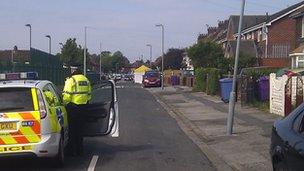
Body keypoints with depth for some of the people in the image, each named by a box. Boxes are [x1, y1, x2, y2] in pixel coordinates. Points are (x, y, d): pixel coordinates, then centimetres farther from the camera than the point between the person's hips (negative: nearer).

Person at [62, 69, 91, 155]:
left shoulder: (71, 80, -9)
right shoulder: (86, 80, 12)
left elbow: (67, 95, -16)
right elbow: (89, 94, 17)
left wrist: (65, 103, -1)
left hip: (73, 107, -6)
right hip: (83, 107, 6)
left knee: (72, 129, 2)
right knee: (79, 128, 15)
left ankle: (72, 150, 4)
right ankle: (79, 149, 20)